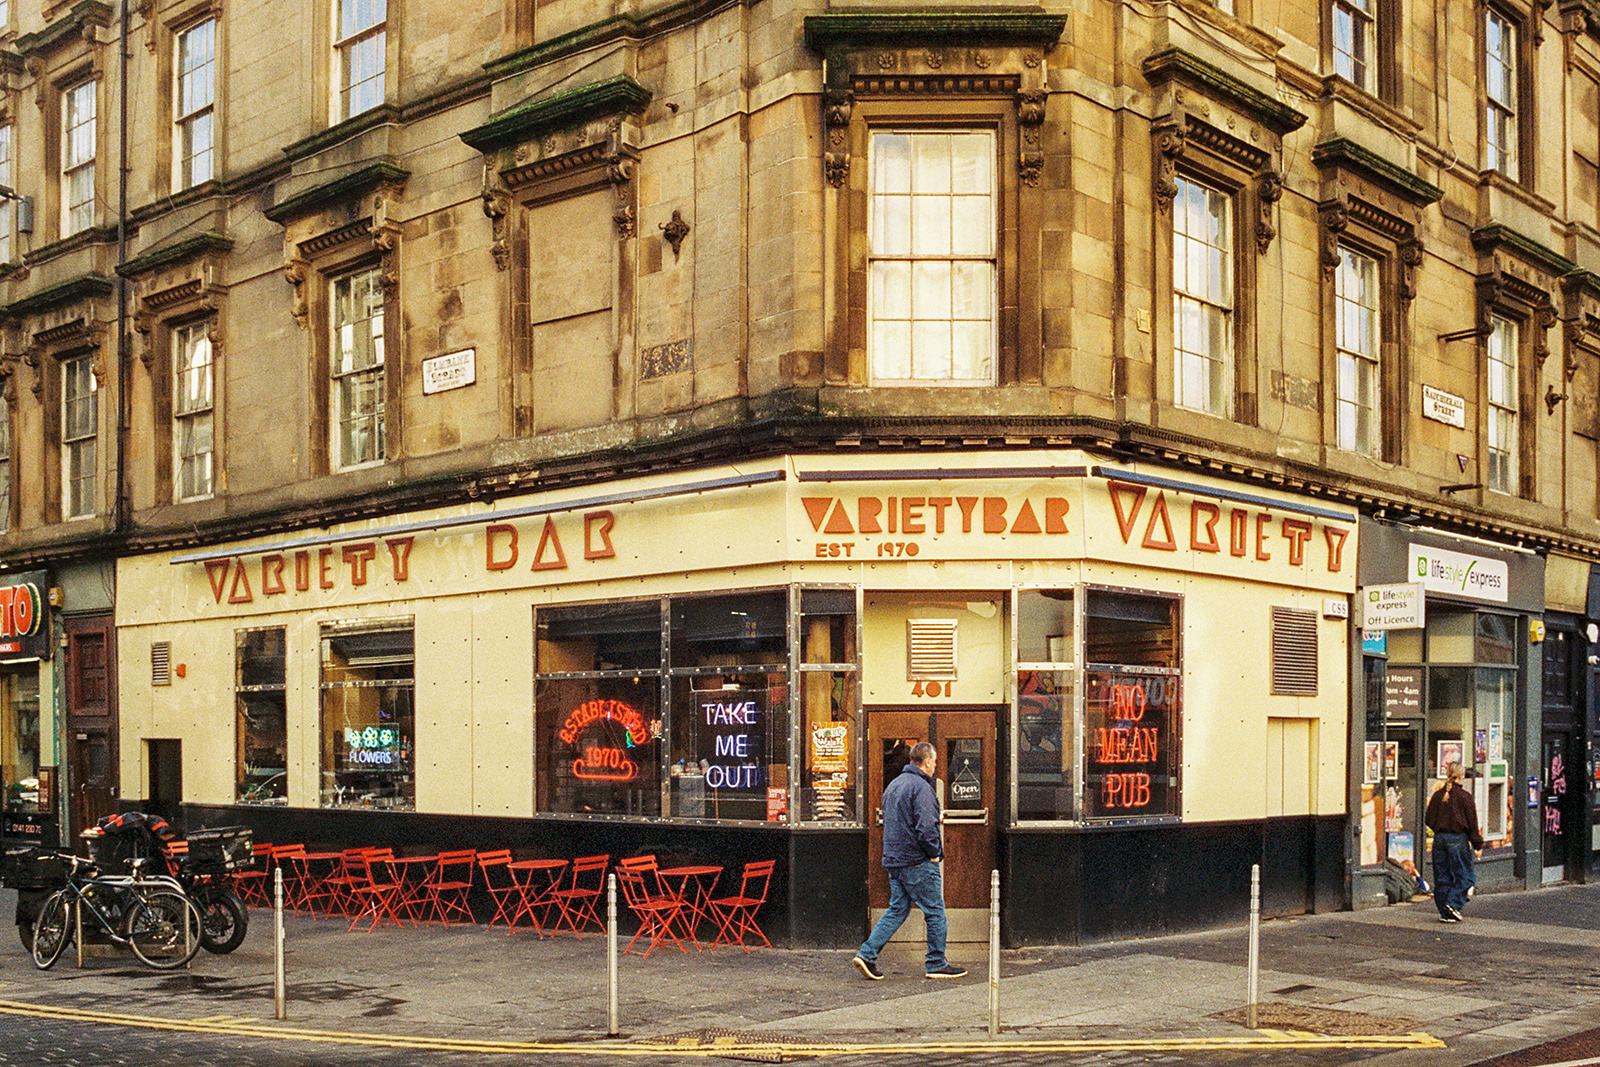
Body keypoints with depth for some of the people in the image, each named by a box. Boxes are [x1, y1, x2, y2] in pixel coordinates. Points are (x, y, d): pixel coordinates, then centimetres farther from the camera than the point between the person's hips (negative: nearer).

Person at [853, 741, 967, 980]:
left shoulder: (894, 785, 15)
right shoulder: (921, 787, -15)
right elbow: (926, 827, -23)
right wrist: (935, 852, -9)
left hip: (894, 860, 9)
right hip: (918, 862, -9)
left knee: (897, 910, 12)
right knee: (935, 911, 3)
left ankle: (867, 954, 3)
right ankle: (936, 964, 9)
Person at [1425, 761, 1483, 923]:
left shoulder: (1437, 795, 4)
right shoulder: (1464, 796, -8)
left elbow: (1429, 820, 9)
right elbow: (1472, 823, -5)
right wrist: (1478, 845, 2)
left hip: (1439, 838, 5)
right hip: (1458, 838, -5)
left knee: (1442, 877, 8)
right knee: (1464, 875, 5)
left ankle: (1445, 913, 9)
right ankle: (1454, 903, -13)